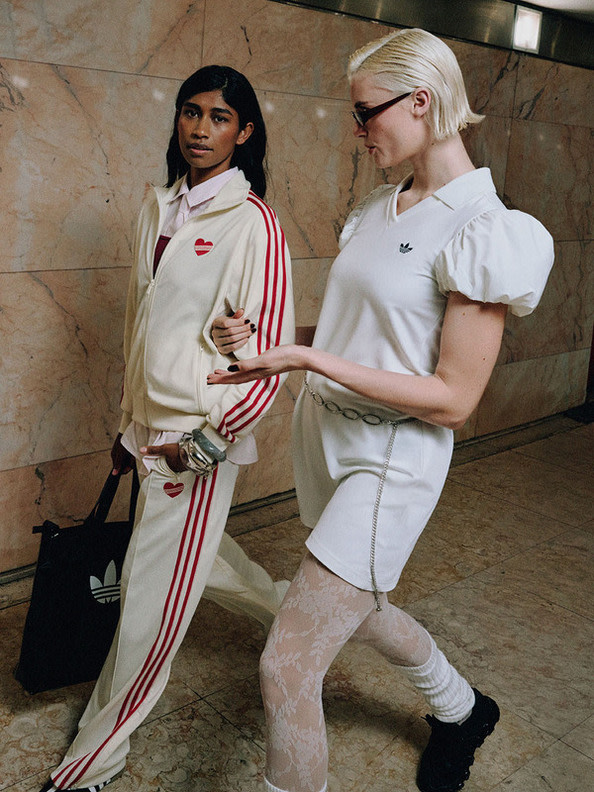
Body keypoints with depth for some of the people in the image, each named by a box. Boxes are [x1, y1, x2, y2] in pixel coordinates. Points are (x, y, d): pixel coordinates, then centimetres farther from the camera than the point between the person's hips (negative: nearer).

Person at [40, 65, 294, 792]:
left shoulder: (252, 223, -13)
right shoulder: (158, 208, 9)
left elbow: (272, 350, -15)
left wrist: (210, 439, -14)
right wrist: (130, 425, 17)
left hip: (199, 436, -7)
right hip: (153, 425, 8)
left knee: (153, 600, 3)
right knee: (197, 557, 24)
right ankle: (287, 610, 52)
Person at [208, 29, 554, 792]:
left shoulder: (483, 231, -18)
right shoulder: (376, 209, 7)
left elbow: (452, 399, -20)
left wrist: (309, 358, -24)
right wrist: (262, 337, 0)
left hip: (390, 461, -8)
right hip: (324, 435, 9)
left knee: (286, 668, -6)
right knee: (361, 609, 27)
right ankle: (461, 709, 56)